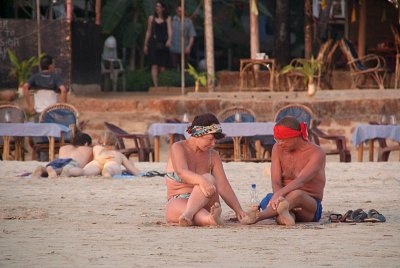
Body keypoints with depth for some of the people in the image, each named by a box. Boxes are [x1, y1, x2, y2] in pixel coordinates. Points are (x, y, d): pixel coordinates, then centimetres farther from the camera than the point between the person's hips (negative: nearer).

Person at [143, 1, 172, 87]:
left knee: (163, 67, 0)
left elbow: (169, 30, -9)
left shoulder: (167, 18, 4)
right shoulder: (151, 18, 10)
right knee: (154, 66, -12)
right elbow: (148, 32, 16)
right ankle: (155, 85, -18)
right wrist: (145, 45, 16)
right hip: (153, 44, 1)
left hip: (163, 44, -1)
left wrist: (169, 40, -28)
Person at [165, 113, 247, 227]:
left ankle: (189, 214, -56)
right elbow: (182, 172, -23)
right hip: (178, 202, -4)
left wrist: (238, 210, -13)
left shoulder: (213, 155, 10)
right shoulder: (178, 148, -3)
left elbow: (223, 187, 2)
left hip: (204, 204, 4)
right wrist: (201, 180, -44)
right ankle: (212, 219, -74)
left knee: (209, 178, -29)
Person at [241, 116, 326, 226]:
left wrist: (279, 194, -45)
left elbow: (301, 181, -27)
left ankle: (258, 216, -55)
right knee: (269, 199, -31)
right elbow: (276, 182, -6)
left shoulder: (316, 153, -10)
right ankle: (287, 213, -59)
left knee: (297, 194, -39)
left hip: (311, 207, -5)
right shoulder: (278, 149, 4)